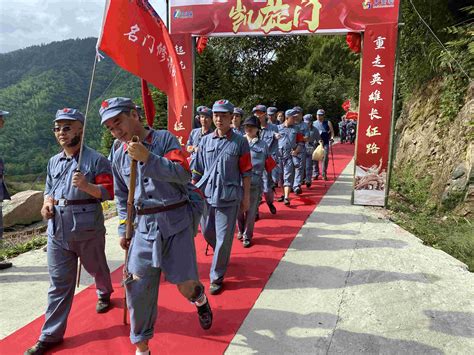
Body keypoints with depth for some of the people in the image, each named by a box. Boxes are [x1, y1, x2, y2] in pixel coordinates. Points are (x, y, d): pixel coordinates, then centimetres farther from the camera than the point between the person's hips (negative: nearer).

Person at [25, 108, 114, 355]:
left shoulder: (96, 159, -8)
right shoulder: (54, 161, 11)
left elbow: (109, 191, -11)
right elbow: (49, 189, 21)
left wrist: (86, 186, -27)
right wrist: (47, 203, 0)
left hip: (87, 228, -4)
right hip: (57, 228, 5)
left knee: (96, 268, 19)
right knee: (59, 283, 8)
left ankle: (104, 293, 52)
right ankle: (51, 335, 16)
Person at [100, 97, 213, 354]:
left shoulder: (165, 139, -6)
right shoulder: (120, 156, 8)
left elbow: (184, 174, -18)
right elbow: (122, 198, 17)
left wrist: (148, 158, -24)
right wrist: (123, 229, 12)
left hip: (176, 222, -3)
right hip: (144, 225, 4)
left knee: (185, 284, 3)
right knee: (137, 285, 0)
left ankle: (200, 299, 42)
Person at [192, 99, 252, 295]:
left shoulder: (240, 142, -4)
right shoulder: (205, 140, 6)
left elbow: (246, 172, -1)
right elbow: (197, 170, 10)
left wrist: (246, 197, -1)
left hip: (229, 197, -4)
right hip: (206, 195, 4)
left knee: (223, 238, 2)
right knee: (207, 233, 18)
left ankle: (217, 277, 18)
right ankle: (222, 256, 48)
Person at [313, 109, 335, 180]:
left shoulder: (328, 123, 7)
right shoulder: (313, 123, 11)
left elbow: (332, 131, 4)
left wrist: (332, 137, -14)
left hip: (325, 143, -1)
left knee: (325, 158, -5)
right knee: (315, 159, 1)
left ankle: (324, 174, 4)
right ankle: (315, 174, 10)